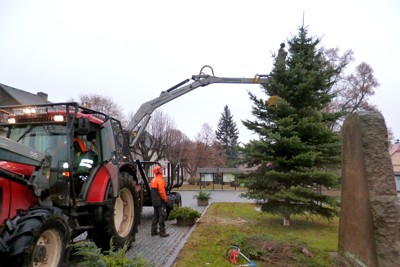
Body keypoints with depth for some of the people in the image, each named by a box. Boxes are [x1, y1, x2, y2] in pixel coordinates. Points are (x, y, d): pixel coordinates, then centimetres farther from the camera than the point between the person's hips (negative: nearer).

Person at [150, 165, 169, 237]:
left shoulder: (153, 180, 13)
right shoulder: (160, 180, -17)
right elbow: (162, 191, -22)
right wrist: (165, 199, -14)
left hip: (154, 201, 10)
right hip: (160, 201, -10)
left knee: (156, 215, 16)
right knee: (162, 216, -5)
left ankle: (154, 231, 22)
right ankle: (162, 232, -3)